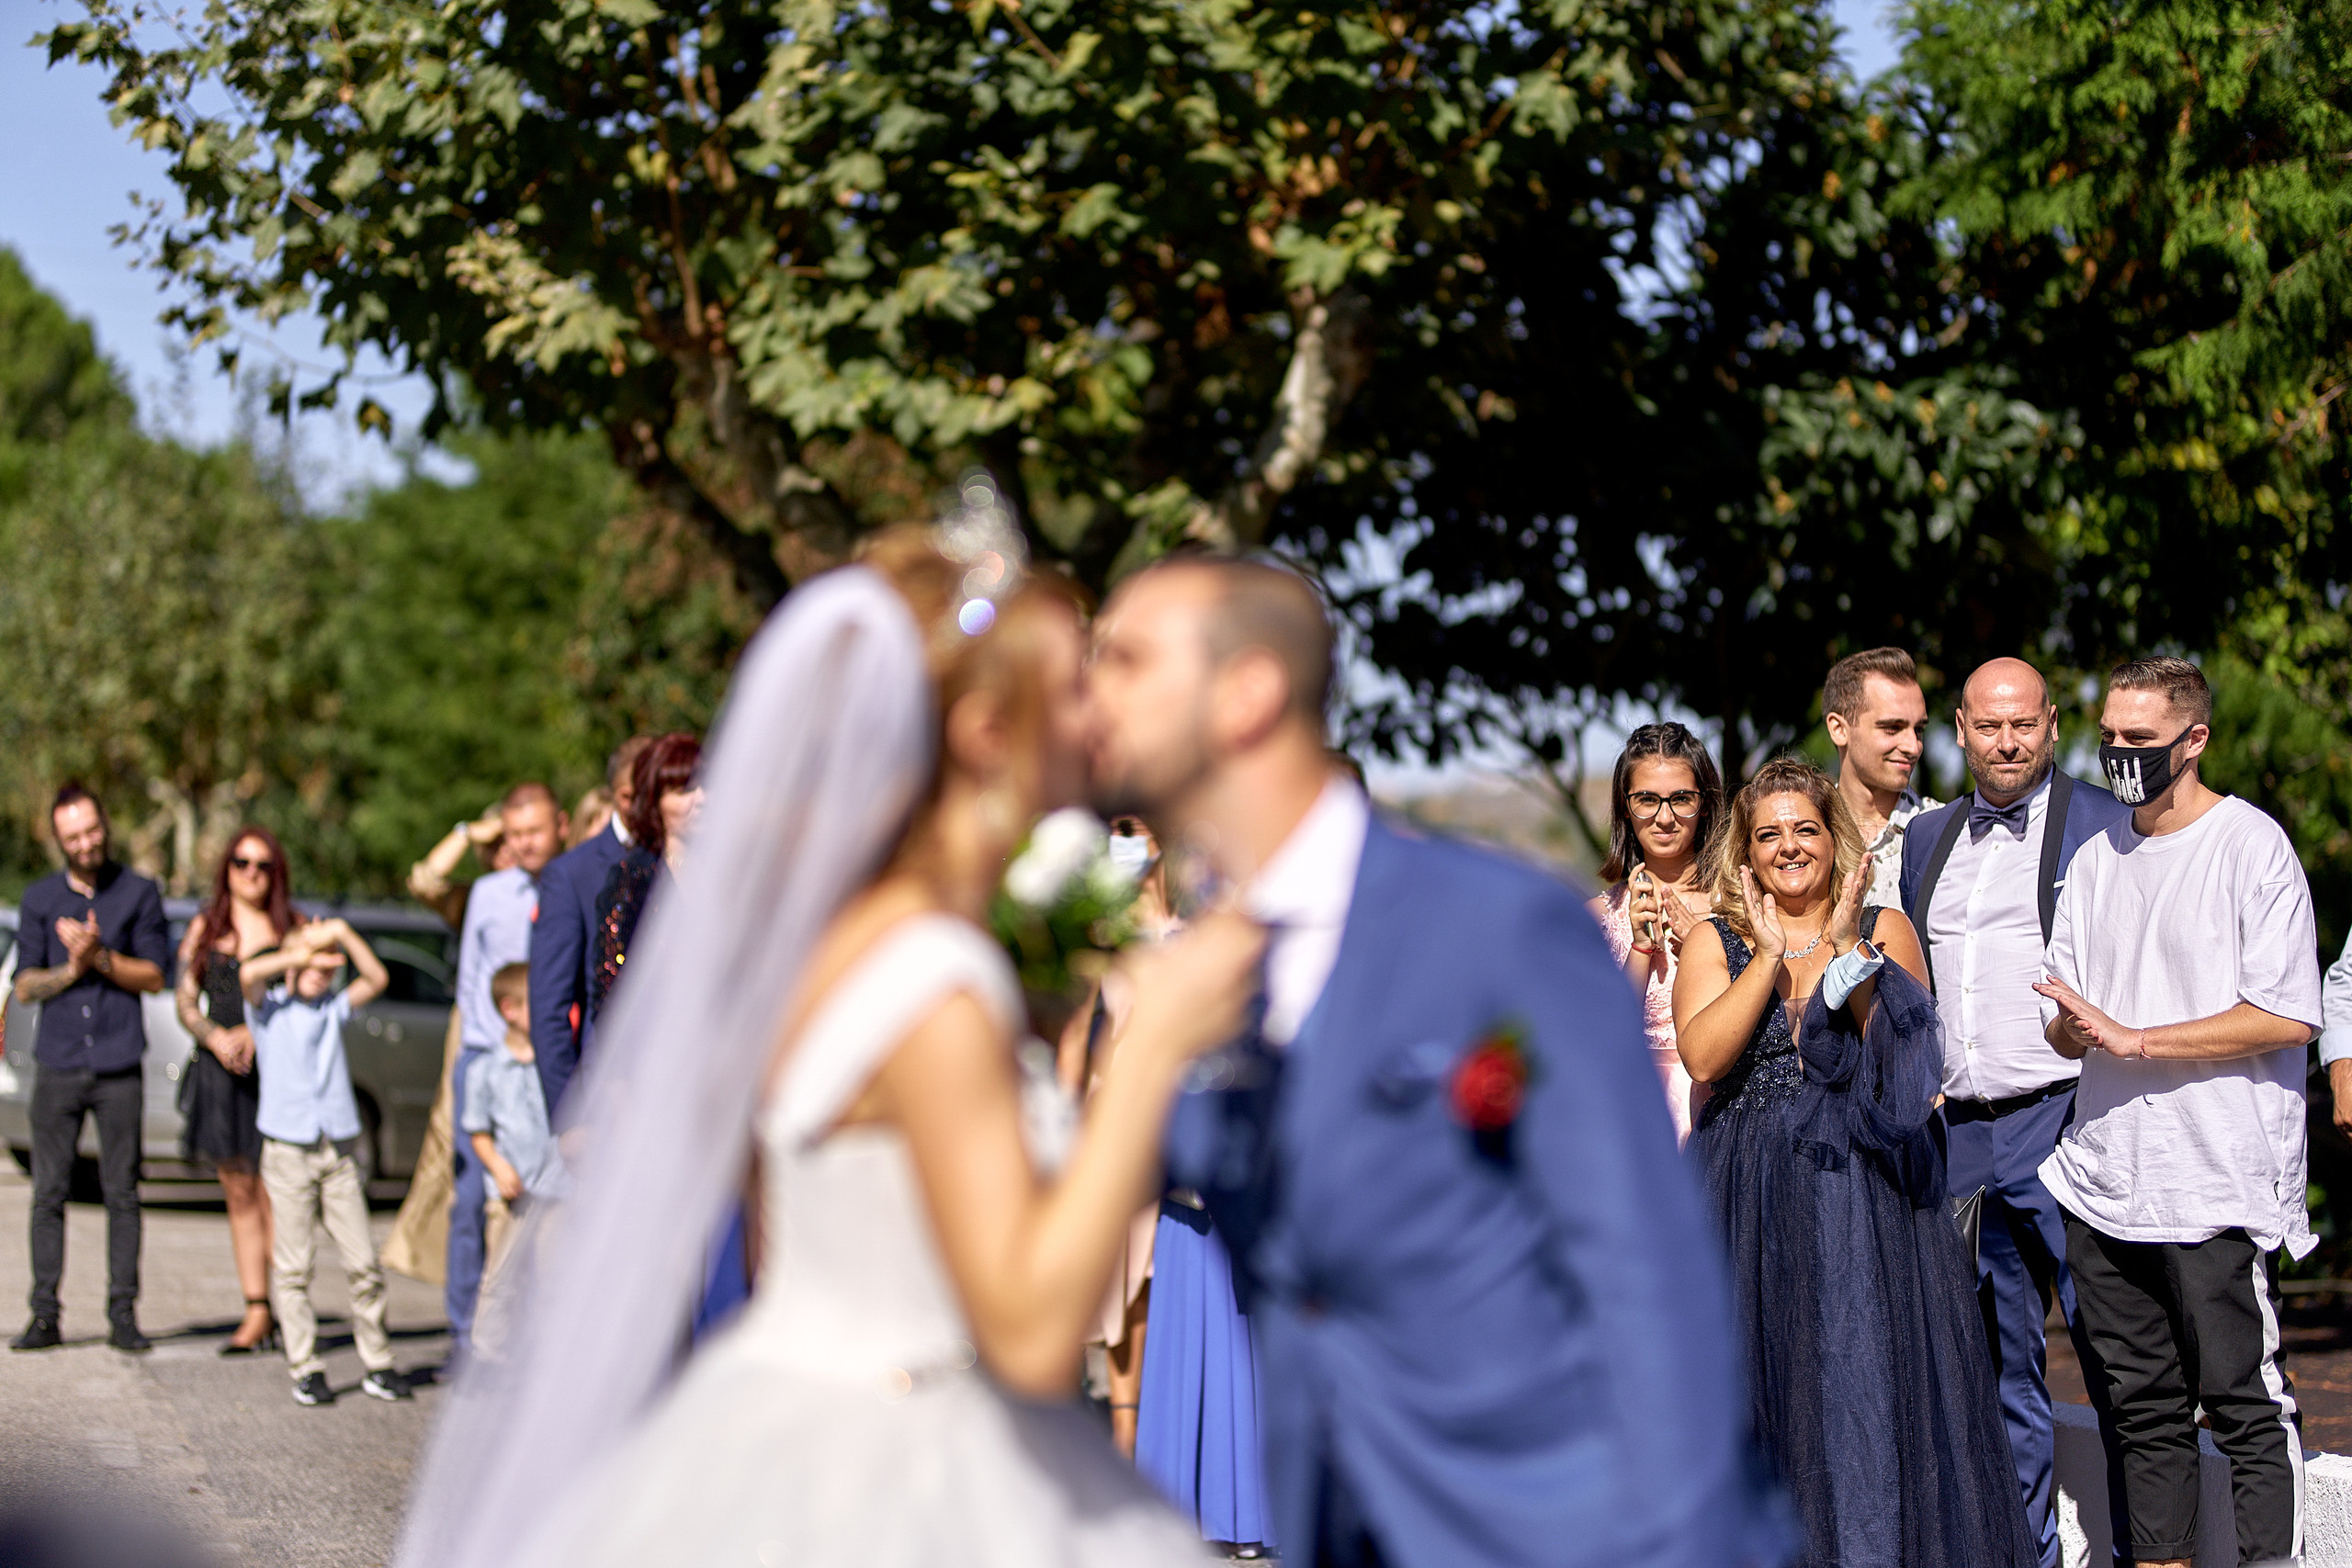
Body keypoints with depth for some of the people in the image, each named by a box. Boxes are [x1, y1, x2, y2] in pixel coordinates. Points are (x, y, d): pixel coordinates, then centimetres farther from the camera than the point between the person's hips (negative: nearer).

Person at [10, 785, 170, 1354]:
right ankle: (44, 1316, 3)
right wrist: (72, 969, -10)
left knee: (121, 1194, 0)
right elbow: (25, 986, 7)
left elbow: (154, 976, 2)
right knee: (48, 1194, -1)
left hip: (118, 1070, -1)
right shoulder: (39, 899, 9)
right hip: (57, 1066, 1)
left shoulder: (139, 894, 5)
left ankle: (122, 1314, 5)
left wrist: (100, 957, -12)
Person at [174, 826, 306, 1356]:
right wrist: (214, 1037, -8)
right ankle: (256, 1309, 6)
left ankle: (281, 1310, -7)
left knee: (273, 1194, -10)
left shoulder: (291, 927, 6)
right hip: (221, 1072, 3)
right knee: (239, 1194, 3)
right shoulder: (205, 928, 14)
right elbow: (185, 1001, 11)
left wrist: (254, 1034, -13)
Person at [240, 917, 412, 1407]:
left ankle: (378, 1364, 7)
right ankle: (306, 1371, 3)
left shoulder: (333, 1008, 14)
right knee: (294, 1266, -2)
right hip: (288, 1151, -3)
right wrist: (303, 951, -6)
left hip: (339, 1151, 3)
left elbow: (376, 979, 3)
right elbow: (249, 973, -15)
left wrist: (343, 934, -2)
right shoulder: (270, 1007, 5)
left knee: (364, 1263, 0)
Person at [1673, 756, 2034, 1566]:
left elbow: (1901, 1054, -7)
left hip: (1865, 1191, -1)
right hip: (1753, 1208, 1)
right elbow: (1703, 1057, -9)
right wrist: (1771, 953, -8)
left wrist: (1837, 949, -10)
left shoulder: (1884, 930, 8)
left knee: (1868, 1373, -5)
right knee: (1762, 1387, 0)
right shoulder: (1714, 944, 9)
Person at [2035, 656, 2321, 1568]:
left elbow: (2285, 1017, -13)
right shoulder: (2096, 860, 15)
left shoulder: (2251, 844, -5)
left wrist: (2132, 1039, -14)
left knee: (2247, 1407, -6)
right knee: (2139, 1411, 11)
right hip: (2105, 1178, 7)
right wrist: (2073, 1024, -7)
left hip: (2220, 1183, -6)